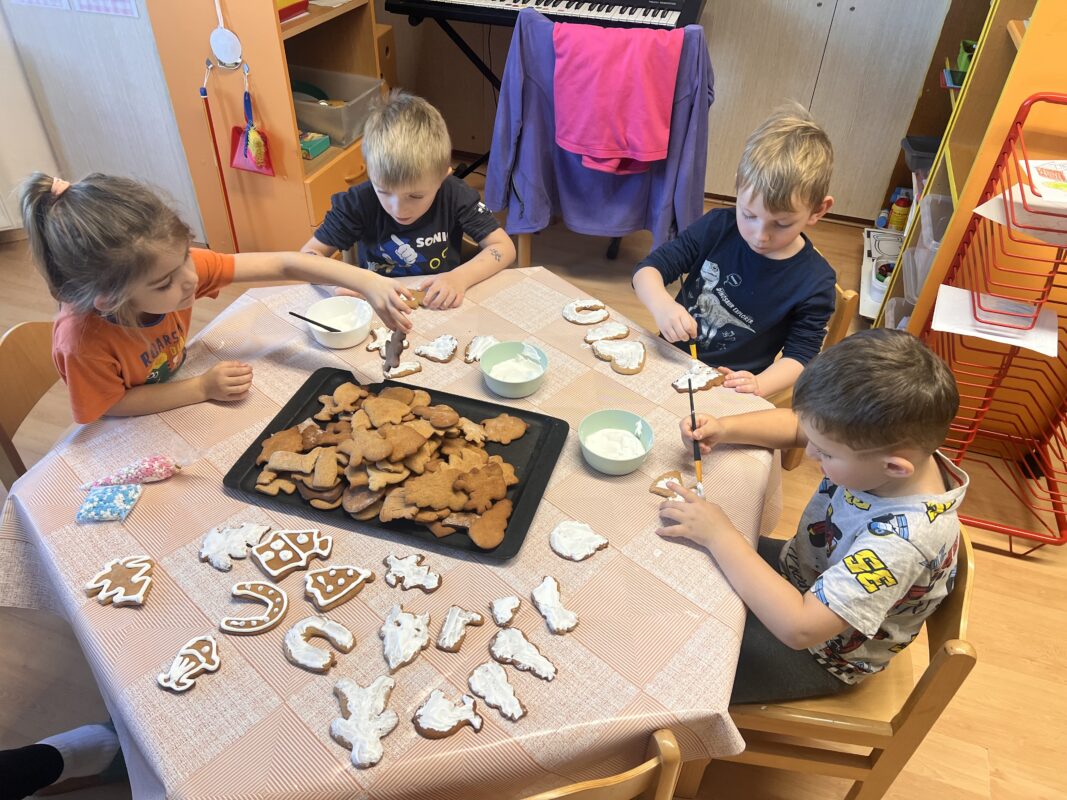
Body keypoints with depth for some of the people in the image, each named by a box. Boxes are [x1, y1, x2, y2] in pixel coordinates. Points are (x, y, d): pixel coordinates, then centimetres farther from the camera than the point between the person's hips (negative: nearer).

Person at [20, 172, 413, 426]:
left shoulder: (175, 263, -26)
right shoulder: (83, 339, -38)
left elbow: (284, 265, -27)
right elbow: (113, 406, -22)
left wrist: (368, 282, -37)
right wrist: (203, 388, -28)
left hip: (172, 399, 5)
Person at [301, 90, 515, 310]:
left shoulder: (455, 195, -15)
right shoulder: (359, 202, -15)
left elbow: (504, 248, -10)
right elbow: (308, 255, -7)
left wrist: (461, 277, -25)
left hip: (443, 309, 1)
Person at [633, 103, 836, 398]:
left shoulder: (815, 282, -9)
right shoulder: (717, 227, -5)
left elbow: (800, 354, -4)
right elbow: (649, 268, -3)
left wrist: (760, 384, -24)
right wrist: (661, 304, -25)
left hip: (728, 391, -3)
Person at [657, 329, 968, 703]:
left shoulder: (902, 539, -41)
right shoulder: (882, 439, -21)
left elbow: (799, 628, -41)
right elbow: (794, 424, -2)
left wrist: (719, 535, -36)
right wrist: (723, 429, -19)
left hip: (816, 653, -6)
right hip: (798, 570, 7)